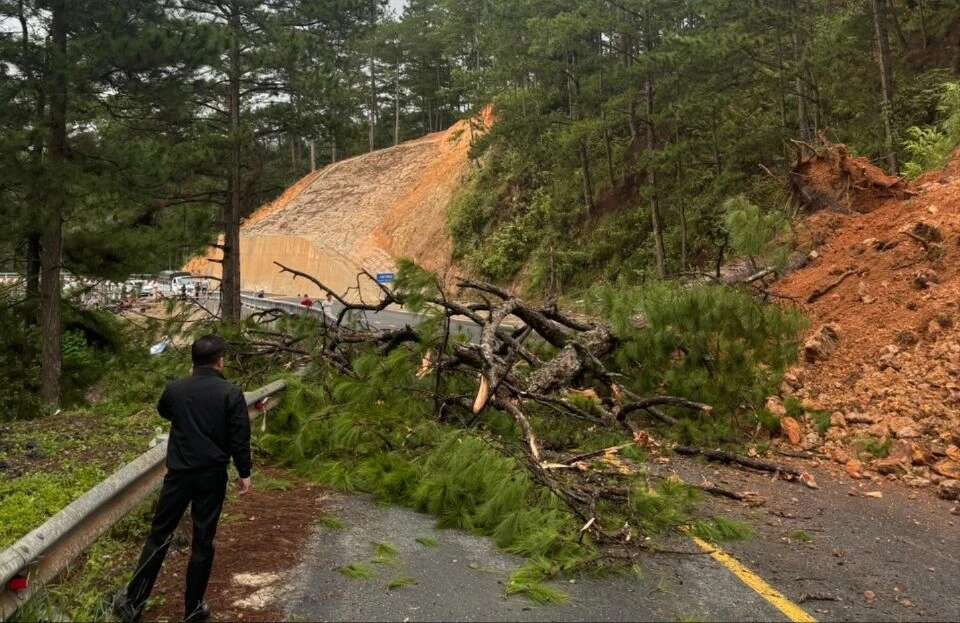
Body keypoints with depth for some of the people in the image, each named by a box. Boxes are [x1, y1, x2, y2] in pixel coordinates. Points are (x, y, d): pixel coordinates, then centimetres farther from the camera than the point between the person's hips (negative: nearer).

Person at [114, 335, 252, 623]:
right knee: (203, 542, 9)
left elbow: (163, 412, 23)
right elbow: (240, 438, -9)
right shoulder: (231, 393, -10)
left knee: (158, 537, 13)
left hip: (178, 474, 2)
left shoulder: (175, 389, -1)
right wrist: (244, 473, 1)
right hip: (212, 477, -2)